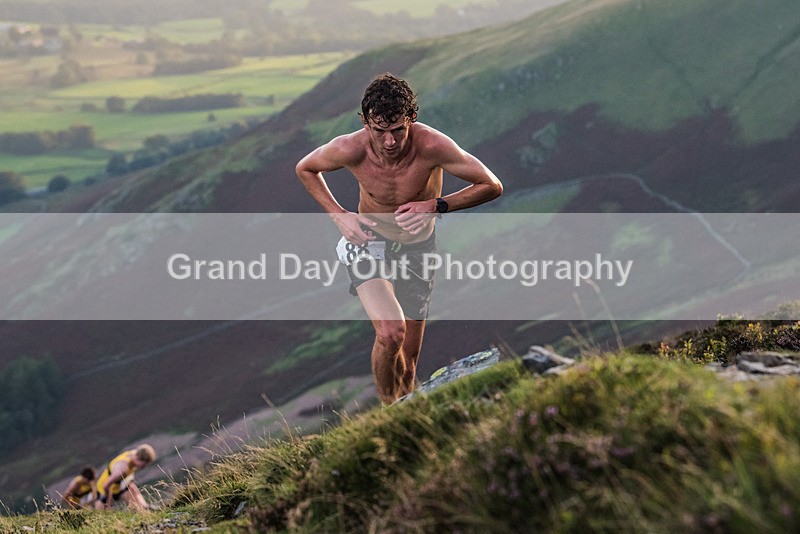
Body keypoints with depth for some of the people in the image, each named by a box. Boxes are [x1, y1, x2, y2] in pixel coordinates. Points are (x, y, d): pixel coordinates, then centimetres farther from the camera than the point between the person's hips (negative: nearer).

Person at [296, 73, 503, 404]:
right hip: (369, 241, -1)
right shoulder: (350, 149, -24)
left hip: (418, 249, 1)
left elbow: (492, 186, -18)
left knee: (408, 364, 9)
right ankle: (387, 409, -2)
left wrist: (436, 206, -30)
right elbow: (305, 169, -1)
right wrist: (339, 216, -13)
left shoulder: (431, 146, -28)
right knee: (391, 333, -27)